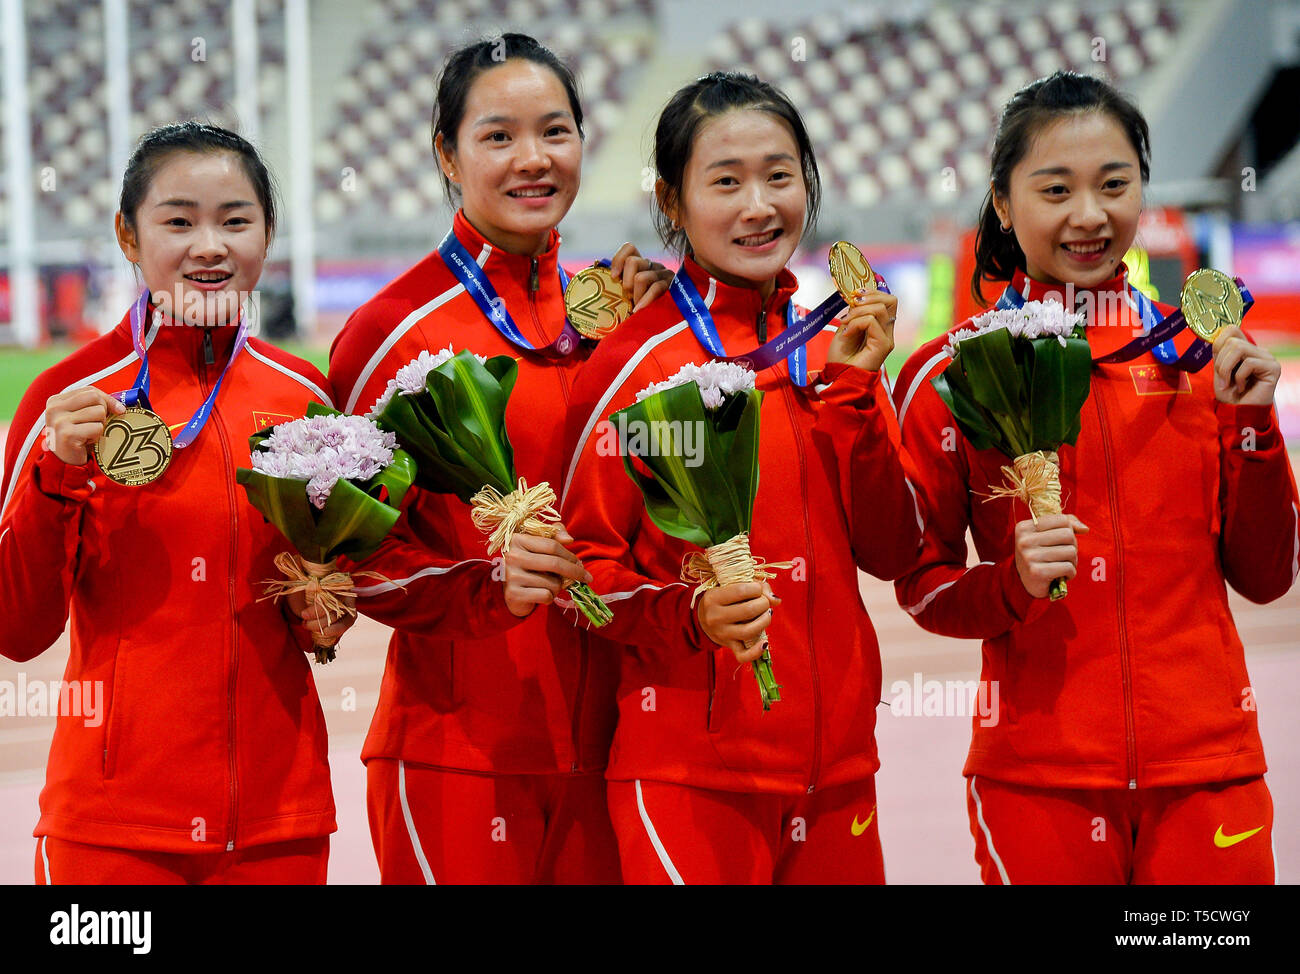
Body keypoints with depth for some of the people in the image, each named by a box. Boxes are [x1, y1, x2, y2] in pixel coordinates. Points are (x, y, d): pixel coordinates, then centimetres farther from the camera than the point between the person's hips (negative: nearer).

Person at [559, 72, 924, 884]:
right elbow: (586, 562, -4)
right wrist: (687, 614, -22)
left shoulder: (838, 351, 10)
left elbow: (892, 551, 3)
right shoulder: (635, 362, -6)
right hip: (688, 772, -5)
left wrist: (851, 388, -6)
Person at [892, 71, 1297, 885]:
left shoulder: (1204, 356, 5)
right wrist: (1014, 585, -16)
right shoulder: (949, 374, -1)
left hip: (1209, 769, 2)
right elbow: (922, 586, 4)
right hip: (1037, 779, -2)